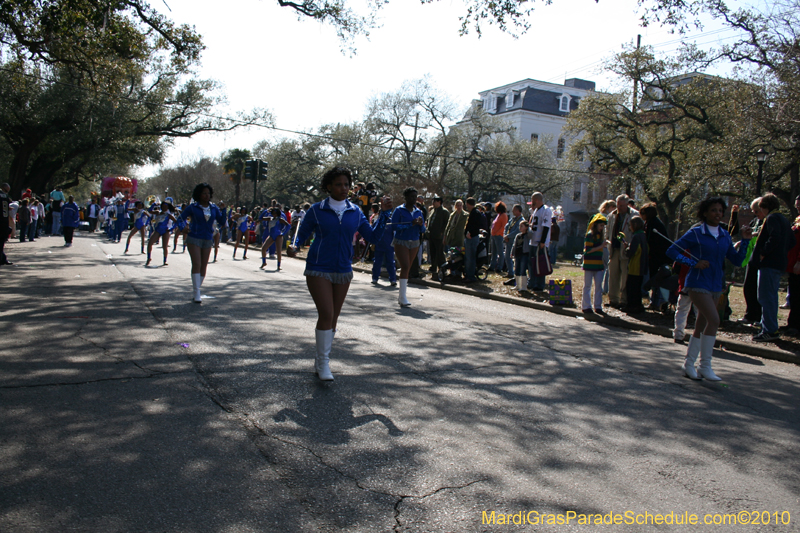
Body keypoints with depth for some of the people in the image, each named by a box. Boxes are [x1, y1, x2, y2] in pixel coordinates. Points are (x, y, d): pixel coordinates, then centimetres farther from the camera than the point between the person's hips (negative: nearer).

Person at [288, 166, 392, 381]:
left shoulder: (355, 212, 5)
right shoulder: (317, 210, -3)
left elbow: (373, 237, 5)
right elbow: (302, 233, 3)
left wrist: (384, 213, -2)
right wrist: (295, 245, -17)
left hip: (343, 271, 4)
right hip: (319, 270, -4)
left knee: (333, 318, 9)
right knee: (326, 314, -14)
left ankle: (320, 362, 24)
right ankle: (323, 363, -2)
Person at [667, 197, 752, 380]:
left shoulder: (725, 236, 9)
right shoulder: (696, 233, -7)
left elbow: (737, 260, 8)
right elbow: (672, 251, -8)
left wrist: (745, 241, -3)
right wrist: (693, 263, -16)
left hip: (716, 285, 6)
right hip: (698, 283, -6)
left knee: (702, 325, 10)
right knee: (714, 320, -17)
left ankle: (689, 363, 22)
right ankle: (705, 366, -7)